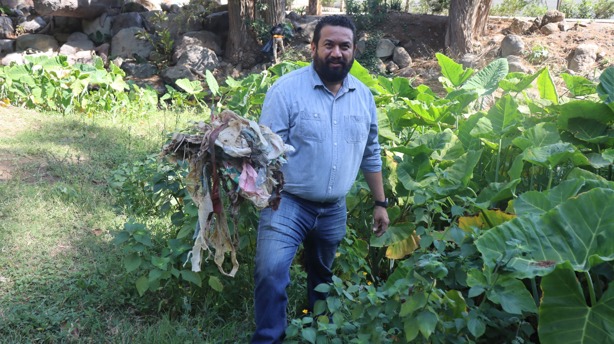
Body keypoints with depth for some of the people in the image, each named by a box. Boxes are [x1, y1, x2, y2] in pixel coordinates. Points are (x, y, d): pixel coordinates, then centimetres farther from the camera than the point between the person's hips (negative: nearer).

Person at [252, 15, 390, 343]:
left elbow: (371, 154, 12)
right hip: (287, 203, -4)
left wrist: (380, 202, 13)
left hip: (334, 210, 5)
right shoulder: (287, 88, -13)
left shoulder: (363, 95, 4)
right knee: (271, 271, -21)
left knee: (323, 277, 20)